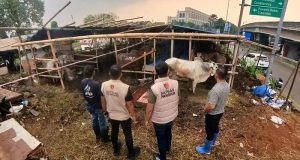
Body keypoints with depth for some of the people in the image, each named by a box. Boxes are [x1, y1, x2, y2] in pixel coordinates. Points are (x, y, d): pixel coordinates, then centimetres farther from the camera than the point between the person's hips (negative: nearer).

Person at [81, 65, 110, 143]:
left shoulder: (83, 82, -11)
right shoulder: (96, 84, -32)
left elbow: (84, 94, 3)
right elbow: (101, 97, -24)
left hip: (90, 105, 7)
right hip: (98, 106, -7)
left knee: (94, 120, 26)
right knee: (102, 122, 14)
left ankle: (98, 136, 45)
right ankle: (104, 138, 33)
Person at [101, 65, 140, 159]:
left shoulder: (104, 85, -15)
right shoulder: (125, 88, -30)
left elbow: (103, 100, 0)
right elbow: (129, 104, -21)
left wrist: (105, 109, 18)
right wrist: (134, 115, -4)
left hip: (112, 115, 5)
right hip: (124, 116, -4)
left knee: (114, 132, 26)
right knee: (128, 134, 16)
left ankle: (116, 150, 49)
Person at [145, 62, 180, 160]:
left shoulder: (154, 88, -30)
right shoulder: (175, 83, -15)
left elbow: (149, 108, -22)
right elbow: (177, 100, 0)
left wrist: (146, 120, -4)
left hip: (159, 119, -5)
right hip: (172, 116, 5)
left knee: (161, 138, 19)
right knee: (168, 132, 31)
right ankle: (168, 148, 58)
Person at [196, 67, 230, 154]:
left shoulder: (216, 89, -36)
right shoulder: (227, 86, -7)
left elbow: (211, 106, -35)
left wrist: (205, 110, -15)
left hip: (212, 114, -8)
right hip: (220, 111, 8)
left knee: (209, 131, 10)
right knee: (215, 127, 27)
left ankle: (206, 149, 30)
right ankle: (212, 143, 51)